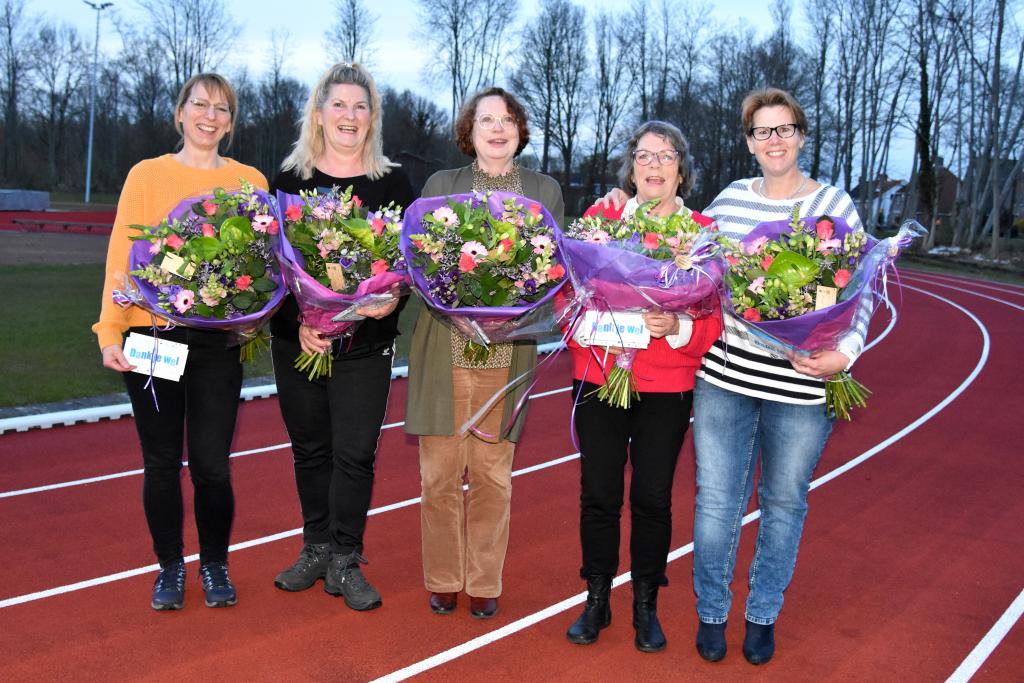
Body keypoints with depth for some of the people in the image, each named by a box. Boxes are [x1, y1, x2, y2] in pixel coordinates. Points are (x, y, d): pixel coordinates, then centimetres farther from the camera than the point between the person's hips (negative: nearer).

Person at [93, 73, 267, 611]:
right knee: (161, 461, 8)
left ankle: (215, 565, 24)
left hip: (218, 340, 0)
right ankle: (170, 566, 26)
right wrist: (109, 331, -10)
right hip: (152, 334, 0)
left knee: (211, 464, 1)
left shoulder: (250, 181, 6)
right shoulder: (147, 175, 3)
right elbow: (121, 255, -1)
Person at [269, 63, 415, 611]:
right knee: (310, 449, 12)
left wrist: (394, 296, -18)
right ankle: (316, 549, 27)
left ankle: (344, 562, 13)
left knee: (354, 454, 0)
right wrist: (298, 321, -13)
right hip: (297, 340, 2)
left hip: (366, 344, -1)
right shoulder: (289, 180, 4)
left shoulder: (393, 183, 3)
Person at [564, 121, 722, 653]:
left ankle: (646, 606, 26)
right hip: (598, 376, 1)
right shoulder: (599, 218, 3)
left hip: (667, 388, 0)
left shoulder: (703, 232, 1)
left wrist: (677, 326, -21)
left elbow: (717, 319, -2)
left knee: (652, 498, 7)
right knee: (599, 495, 6)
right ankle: (597, 601, 25)